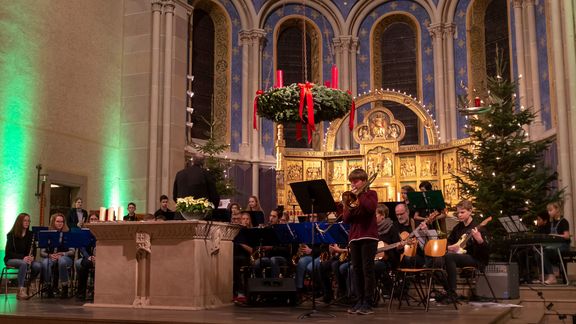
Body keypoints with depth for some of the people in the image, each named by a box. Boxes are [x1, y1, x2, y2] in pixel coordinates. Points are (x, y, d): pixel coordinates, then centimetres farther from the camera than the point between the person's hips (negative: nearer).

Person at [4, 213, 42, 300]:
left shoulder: (30, 234, 6)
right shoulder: (12, 235, -6)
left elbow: (33, 250, 6)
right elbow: (9, 252, -12)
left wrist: (31, 257, -19)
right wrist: (22, 257, -28)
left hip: (26, 259, 4)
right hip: (11, 259, -4)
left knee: (38, 266, -28)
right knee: (23, 263, -38)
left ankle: (25, 284, -7)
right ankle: (21, 291, -38)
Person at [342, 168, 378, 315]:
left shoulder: (370, 194, 3)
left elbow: (371, 207, -19)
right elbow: (346, 219, 6)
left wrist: (359, 195, -12)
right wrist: (349, 206, -11)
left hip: (368, 236, -5)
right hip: (354, 237, 5)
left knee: (367, 269, -6)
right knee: (356, 270, 5)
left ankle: (367, 303, -4)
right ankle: (360, 301, 11)